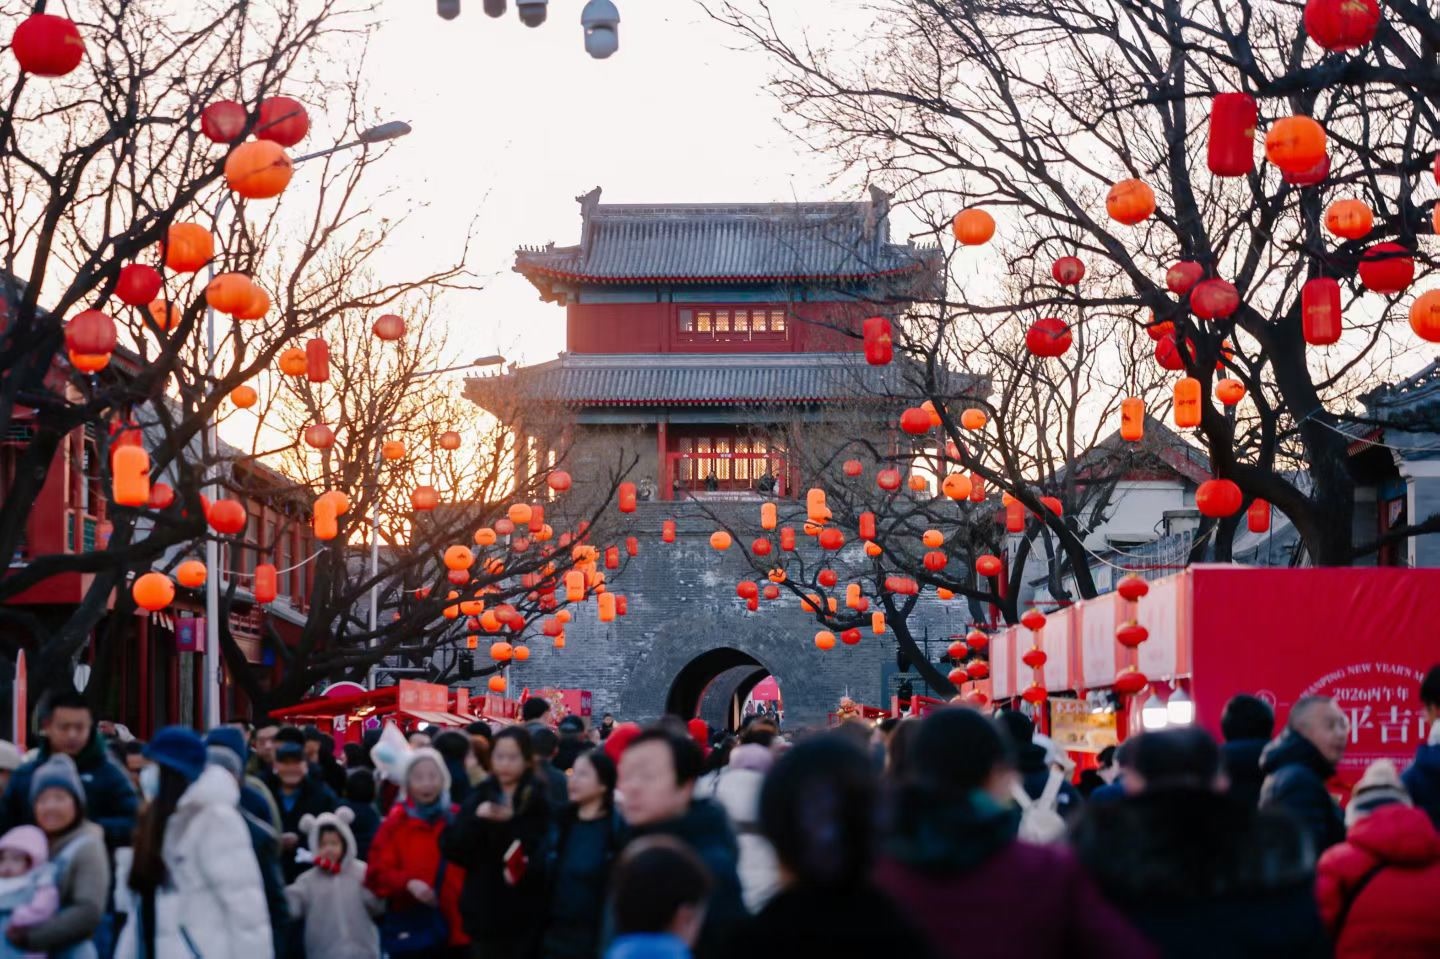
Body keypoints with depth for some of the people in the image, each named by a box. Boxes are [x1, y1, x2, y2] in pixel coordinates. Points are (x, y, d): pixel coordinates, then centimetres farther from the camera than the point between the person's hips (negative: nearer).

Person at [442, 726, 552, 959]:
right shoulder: (479, 797, 7)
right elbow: (451, 849, 1)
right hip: (485, 911, 3)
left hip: (526, 914, -3)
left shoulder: (542, 799, -3)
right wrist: (476, 819, -14)